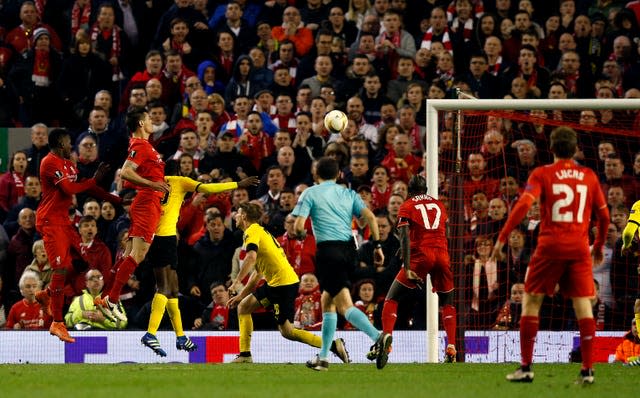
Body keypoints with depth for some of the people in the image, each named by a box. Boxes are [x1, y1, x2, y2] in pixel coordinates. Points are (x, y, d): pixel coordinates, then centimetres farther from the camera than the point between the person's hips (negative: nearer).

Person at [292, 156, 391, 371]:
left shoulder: (310, 193, 4)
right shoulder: (348, 194, 16)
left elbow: (298, 227, -4)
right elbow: (370, 217, 3)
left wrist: (301, 232, 19)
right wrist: (377, 245, 5)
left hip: (328, 249, -6)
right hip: (349, 248, 6)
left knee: (344, 305, -13)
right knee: (327, 301, 18)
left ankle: (378, 337, -36)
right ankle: (323, 357, 19)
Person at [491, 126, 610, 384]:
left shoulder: (542, 174, 0)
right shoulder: (589, 176, 8)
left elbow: (523, 205, -13)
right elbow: (604, 215, 13)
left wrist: (502, 238, -12)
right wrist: (599, 246, 28)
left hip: (550, 246, -2)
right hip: (579, 248, 2)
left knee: (531, 302, 7)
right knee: (583, 305, 3)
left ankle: (525, 368, 4)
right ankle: (587, 370, -2)